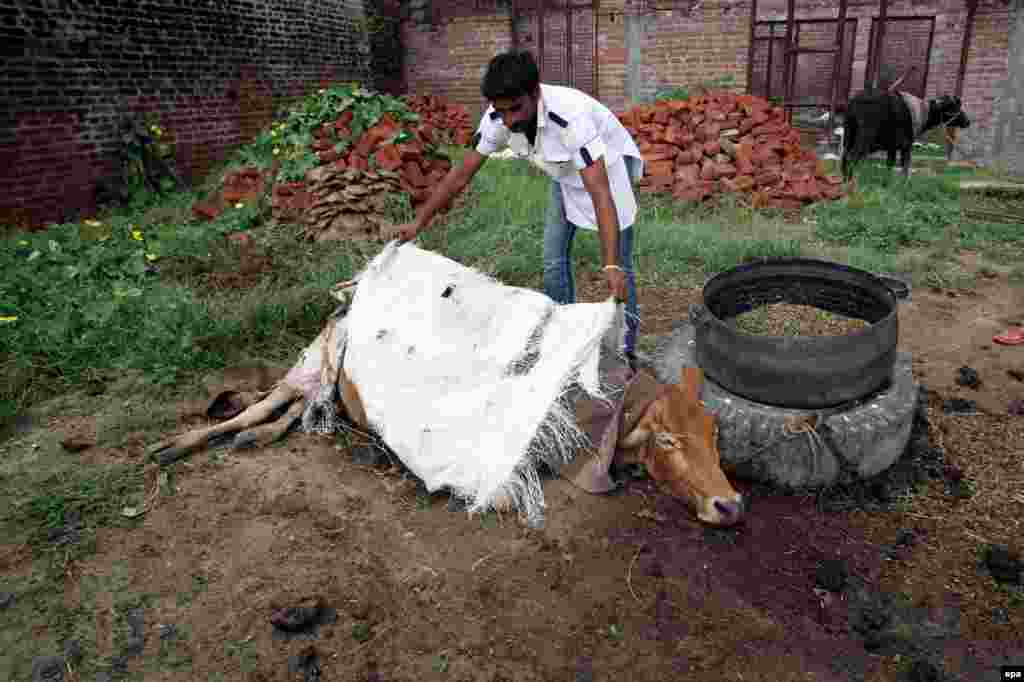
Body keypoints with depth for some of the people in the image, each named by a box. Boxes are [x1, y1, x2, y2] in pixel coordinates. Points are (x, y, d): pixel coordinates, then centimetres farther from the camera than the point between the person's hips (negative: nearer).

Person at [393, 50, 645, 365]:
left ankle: (625, 349, 7)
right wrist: (419, 223, -13)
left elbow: (600, 194, -46)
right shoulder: (497, 118, -24)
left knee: (619, 263, -8)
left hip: (608, 162, -5)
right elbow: (462, 173, -13)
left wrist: (610, 266, -54)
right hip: (566, 171, 6)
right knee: (553, 259, 7)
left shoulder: (571, 115, -41)